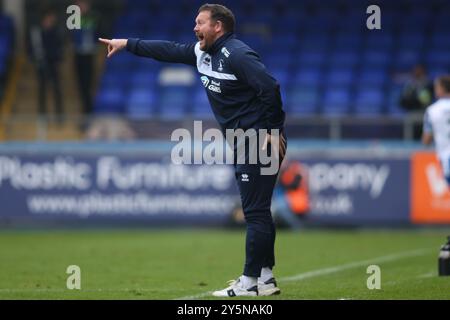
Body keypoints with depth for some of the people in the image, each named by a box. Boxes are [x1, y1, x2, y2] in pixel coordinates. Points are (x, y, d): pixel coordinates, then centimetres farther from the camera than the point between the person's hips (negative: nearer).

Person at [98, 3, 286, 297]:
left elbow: (270, 87, -24)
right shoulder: (203, 52, 12)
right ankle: (265, 278, 15)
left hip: (260, 140, -10)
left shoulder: (237, 55, -17)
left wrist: (273, 129, -22)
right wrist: (128, 44, 21)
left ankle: (250, 282, -8)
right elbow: (169, 51, 21)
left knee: (256, 212, -8)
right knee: (256, 211, 11)